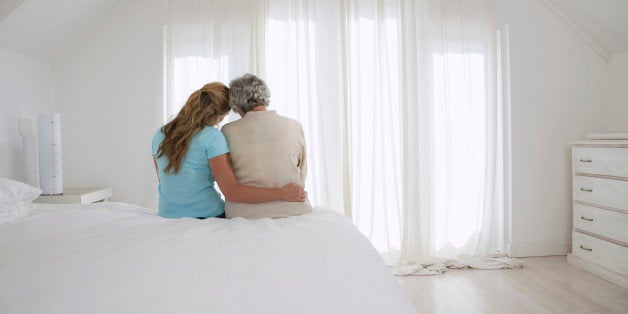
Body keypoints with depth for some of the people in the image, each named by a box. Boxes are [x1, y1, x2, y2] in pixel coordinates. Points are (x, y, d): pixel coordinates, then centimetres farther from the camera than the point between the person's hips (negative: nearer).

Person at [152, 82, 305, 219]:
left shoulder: (160, 134, 1)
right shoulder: (212, 137, -19)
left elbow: (165, 182, 12)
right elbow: (232, 192, -26)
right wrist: (282, 193, -23)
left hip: (167, 215, 6)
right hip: (208, 216, -6)